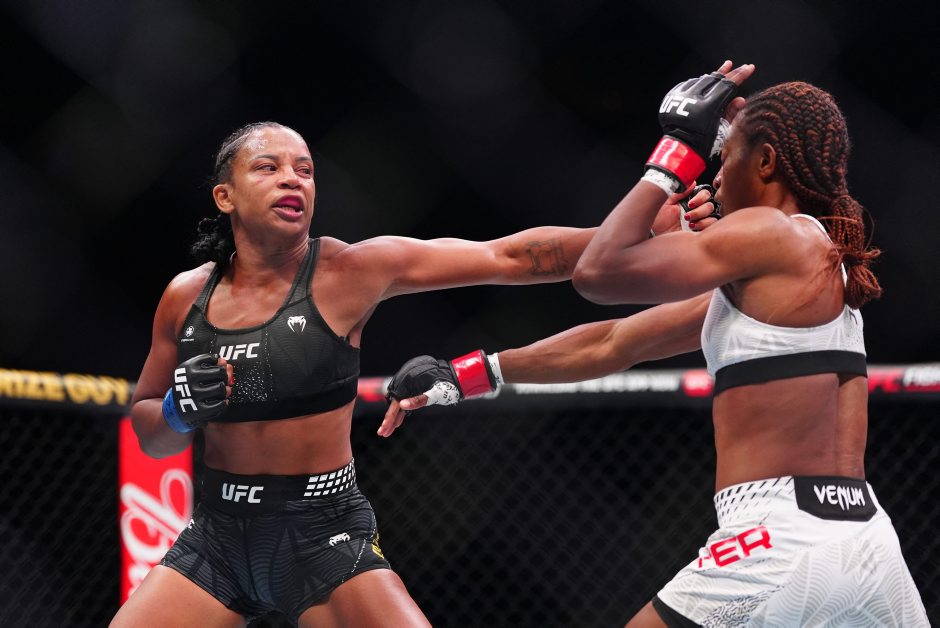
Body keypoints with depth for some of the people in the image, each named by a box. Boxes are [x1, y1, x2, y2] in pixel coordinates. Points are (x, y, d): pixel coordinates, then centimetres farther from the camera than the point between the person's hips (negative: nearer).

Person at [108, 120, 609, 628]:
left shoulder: (350, 271, -8)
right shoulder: (187, 296, 2)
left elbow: (508, 257, -12)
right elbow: (148, 435, 14)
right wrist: (180, 410, -9)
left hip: (324, 537, -3)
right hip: (218, 534, 3)